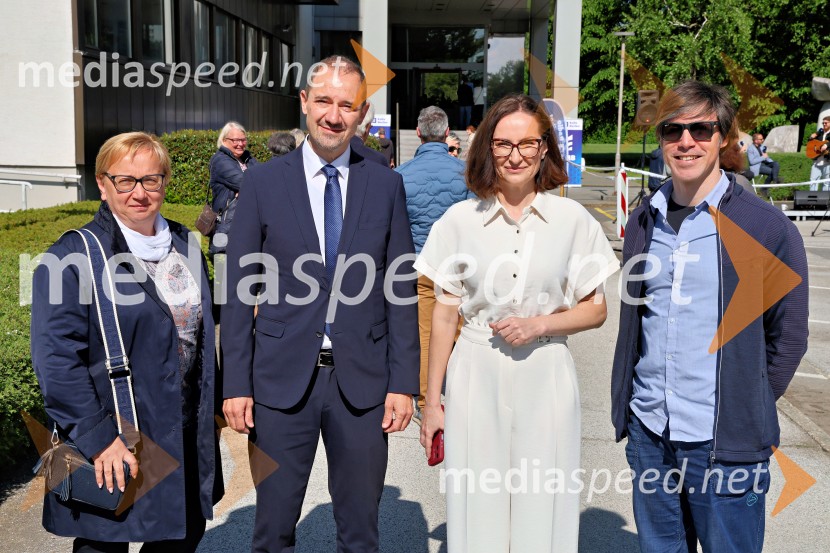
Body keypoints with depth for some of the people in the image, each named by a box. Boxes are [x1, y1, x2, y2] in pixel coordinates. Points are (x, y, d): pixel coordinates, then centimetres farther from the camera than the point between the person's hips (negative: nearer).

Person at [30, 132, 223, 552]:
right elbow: (55, 357, -18)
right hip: (111, 443, -6)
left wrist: (209, 410, 13)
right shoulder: (74, 255, -13)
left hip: (185, 437, 6)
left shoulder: (184, 246, 8)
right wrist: (97, 437, -21)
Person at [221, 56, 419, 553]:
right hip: (282, 379, 0)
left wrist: (403, 382, -2)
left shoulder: (386, 184, 2)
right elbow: (240, 292, 0)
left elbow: (401, 290, 3)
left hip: (363, 380, 1)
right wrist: (237, 384, -3)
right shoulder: (263, 182, 0)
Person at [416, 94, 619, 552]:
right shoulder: (460, 219, 0)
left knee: (541, 506, 7)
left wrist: (541, 325, -12)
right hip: (476, 377, 0)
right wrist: (432, 402, 4)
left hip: (544, 378, 0)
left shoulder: (572, 219, 0)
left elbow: (595, 310, 6)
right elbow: (444, 315, 3)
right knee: (477, 506, 7)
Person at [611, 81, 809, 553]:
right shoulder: (645, 220, 6)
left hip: (725, 442, -4)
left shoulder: (767, 228, -8)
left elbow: (788, 336, -2)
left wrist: (747, 408, -2)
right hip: (648, 430, 5)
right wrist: (627, 403, 11)